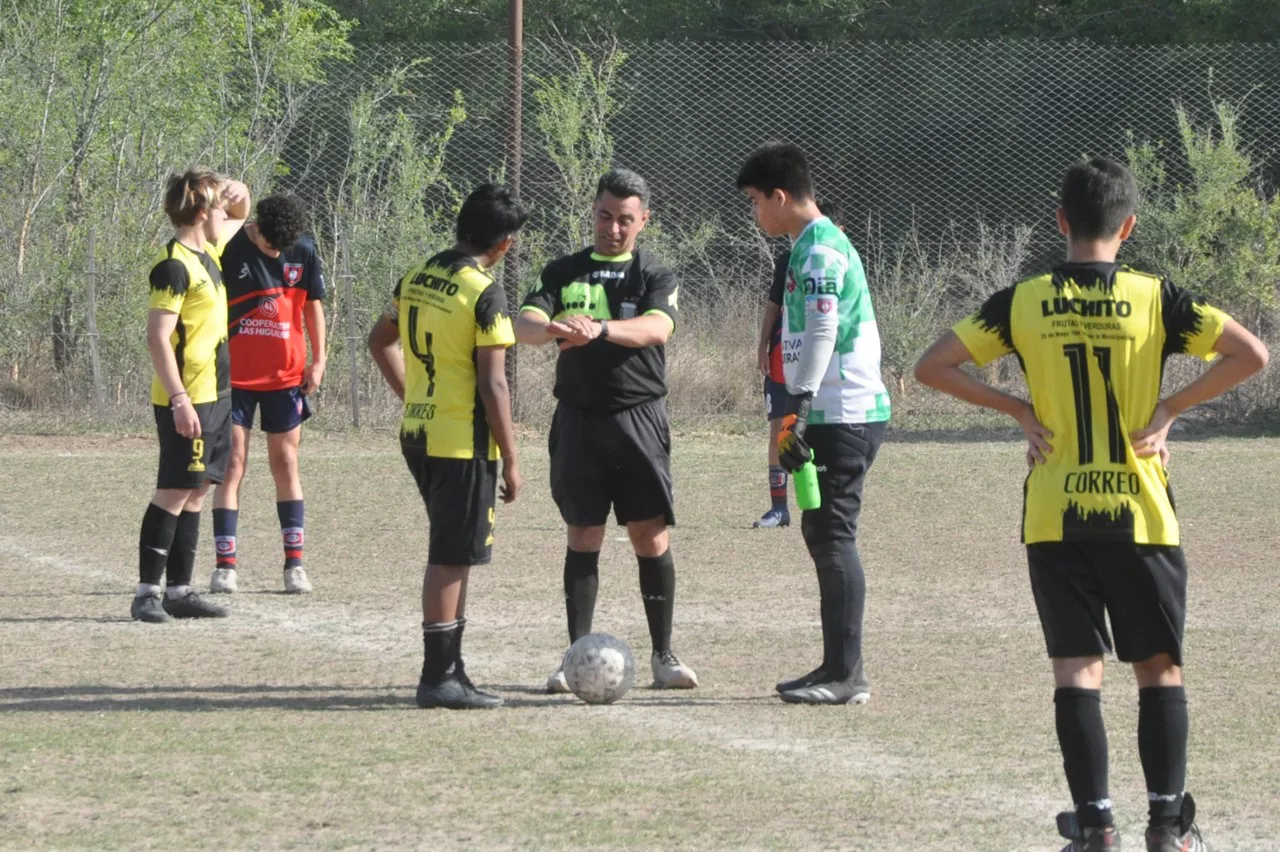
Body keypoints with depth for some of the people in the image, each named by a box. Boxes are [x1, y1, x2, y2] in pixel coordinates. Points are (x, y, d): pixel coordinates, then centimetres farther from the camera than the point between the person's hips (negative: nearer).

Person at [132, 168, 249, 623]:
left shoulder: (207, 254, 12)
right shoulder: (174, 265, -15)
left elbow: (238, 222, 34)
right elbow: (158, 337, -20)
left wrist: (240, 195, 10)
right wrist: (179, 400, -25)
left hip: (214, 397, 9)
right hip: (186, 401, -9)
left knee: (194, 491, 10)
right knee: (174, 491, -8)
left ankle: (179, 590, 13)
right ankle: (147, 591, -6)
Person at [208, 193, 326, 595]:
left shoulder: (303, 251, -2)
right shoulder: (229, 249, -12)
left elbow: (312, 305, 10)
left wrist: (318, 361, 5)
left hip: (285, 376, 3)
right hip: (234, 376, -3)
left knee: (286, 465, 7)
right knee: (232, 466, -4)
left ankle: (295, 562, 11)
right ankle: (225, 565, -2)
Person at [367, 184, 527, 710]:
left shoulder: (416, 278, 8)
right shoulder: (484, 295, -15)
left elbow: (380, 341, 20)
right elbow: (493, 385, -16)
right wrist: (510, 460, -10)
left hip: (417, 434, 8)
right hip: (464, 441, -8)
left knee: (453, 553, 16)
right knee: (451, 558, -3)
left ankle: (450, 667, 19)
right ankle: (438, 678, -1)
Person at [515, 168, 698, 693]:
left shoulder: (655, 277, 4)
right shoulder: (564, 273, 10)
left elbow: (657, 328, -17)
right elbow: (523, 324, -6)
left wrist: (600, 329, -35)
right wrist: (551, 327, -31)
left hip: (639, 419, -1)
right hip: (578, 418, 1)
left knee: (651, 536, -2)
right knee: (583, 536, 2)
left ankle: (663, 655, 6)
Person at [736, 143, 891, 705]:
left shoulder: (819, 250, -13)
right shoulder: (819, 244, 18)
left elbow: (822, 335, -22)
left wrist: (796, 410, -25)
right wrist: (796, 412, 24)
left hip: (843, 416, -10)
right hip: (840, 412, 10)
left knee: (832, 535, -9)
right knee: (823, 533, 13)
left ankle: (847, 674, -8)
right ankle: (839, 665, 18)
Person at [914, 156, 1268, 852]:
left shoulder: (1022, 302, 0)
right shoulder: (1155, 298, -4)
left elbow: (932, 367, 0)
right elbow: (1251, 354, -12)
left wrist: (1020, 410, 4)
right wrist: (1170, 408, -4)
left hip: (1053, 519, 1)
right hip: (1141, 515, -1)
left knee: (1076, 668, 3)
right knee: (1160, 666, 10)